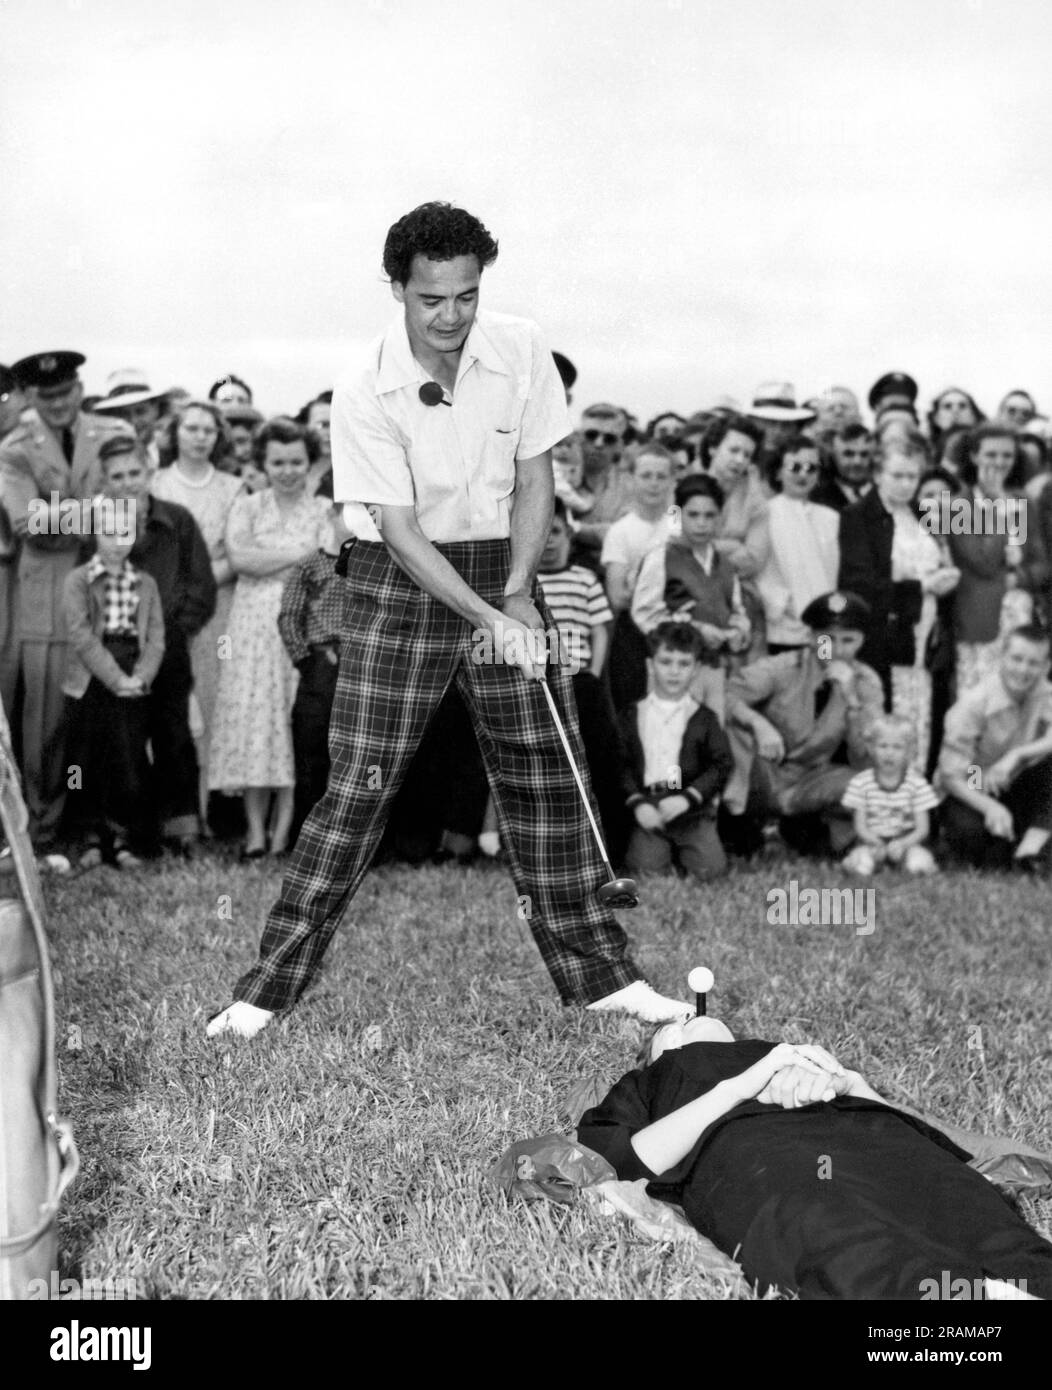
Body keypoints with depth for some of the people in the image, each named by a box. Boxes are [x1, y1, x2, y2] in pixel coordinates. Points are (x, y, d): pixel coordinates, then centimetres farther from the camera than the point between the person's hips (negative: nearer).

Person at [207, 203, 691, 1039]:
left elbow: (534, 481, 0)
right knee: (358, 785, -8)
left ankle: (601, 976, 16)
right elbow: (401, 531, -18)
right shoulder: (365, 395, -16)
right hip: (400, 583, -3)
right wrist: (489, 619, -28)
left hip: (504, 572, 3)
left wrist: (517, 593, -12)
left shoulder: (522, 352, -6)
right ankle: (271, 985, 2)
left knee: (549, 778, 4)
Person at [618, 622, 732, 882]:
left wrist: (687, 798, -13)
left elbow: (722, 764, -1)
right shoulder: (632, 716, 9)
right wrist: (637, 803, -12)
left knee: (710, 868, -19)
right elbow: (622, 764, 3)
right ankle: (666, 850, 12)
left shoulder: (703, 718, 7)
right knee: (646, 868, -21)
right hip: (647, 809, 0)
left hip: (692, 810, 0)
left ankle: (682, 854, 13)